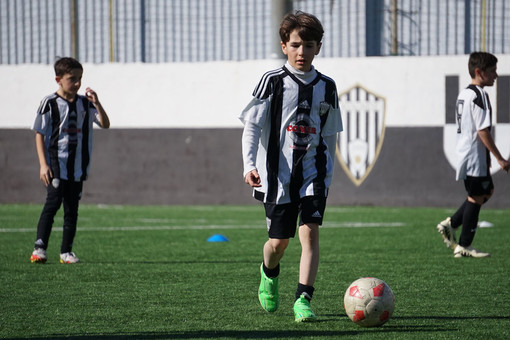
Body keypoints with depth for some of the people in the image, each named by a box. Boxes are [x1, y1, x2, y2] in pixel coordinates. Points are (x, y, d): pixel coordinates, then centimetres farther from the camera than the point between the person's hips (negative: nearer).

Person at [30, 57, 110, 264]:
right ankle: (39, 248, -14)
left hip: (78, 166, 4)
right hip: (56, 164, -4)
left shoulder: (85, 103, 8)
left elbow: (105, 124, 2)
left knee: (72, 209, 6)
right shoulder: (50, 103, -3)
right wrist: (43, 164, -11)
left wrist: (97, 103, -14)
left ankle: (66, 252, 11)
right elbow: (39, 135, -3)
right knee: (53, 203, -15)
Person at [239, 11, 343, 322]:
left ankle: (304, 299, -17)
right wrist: (249, 165, -16)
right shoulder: (273, 81, -3)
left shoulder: (326, 87, 6)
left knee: (310, 230, -16)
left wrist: (328, 174, 15)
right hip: (277, 172, -1)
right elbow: (252, 125, -5)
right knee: (279, 240, 6)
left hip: (313, 171, 1)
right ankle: (269, 273, 40)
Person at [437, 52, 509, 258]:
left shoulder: (464, 93, 14)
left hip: (465, 153, 10)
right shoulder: (479, 95, -17)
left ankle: (450, 225, 16)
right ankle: (464, 247, 4)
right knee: (476, 198, -2)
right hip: (475, 155, -10)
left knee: (487, 191, 20)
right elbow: (483, 131, -21)